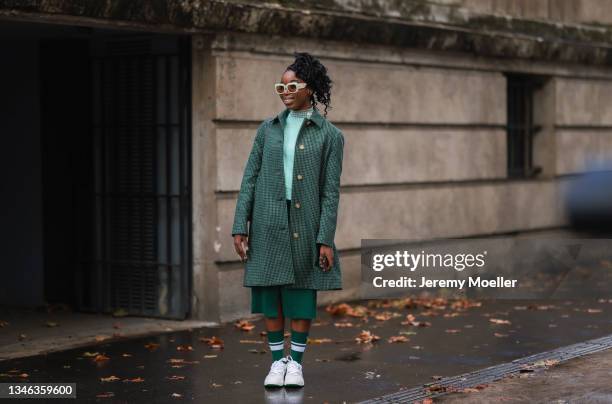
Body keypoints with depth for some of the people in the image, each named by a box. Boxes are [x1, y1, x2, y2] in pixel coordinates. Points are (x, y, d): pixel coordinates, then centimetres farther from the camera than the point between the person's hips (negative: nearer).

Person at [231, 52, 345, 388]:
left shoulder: (329, 135, 0)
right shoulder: (268, 129, 8)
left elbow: (331, 190, -3)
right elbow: (250, 179, 6)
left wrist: (326, 239, -8)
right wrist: (240, 228, -1)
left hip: (305, 223, -2)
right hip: (268, 222, 2)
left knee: (302, 294, 3)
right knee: (270, 293, 4)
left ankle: (296, 362, 16)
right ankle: (277, 362, 15)